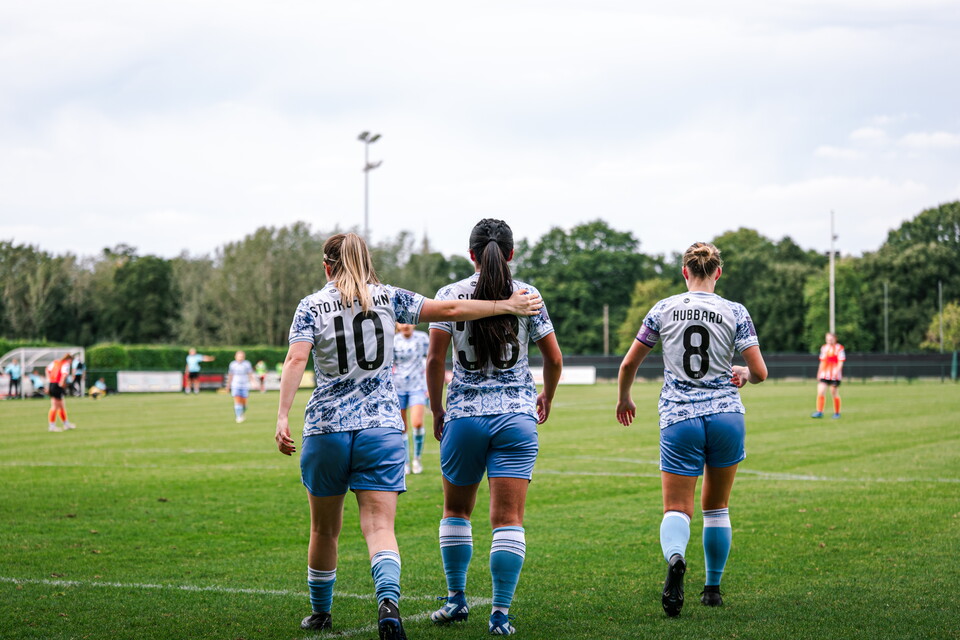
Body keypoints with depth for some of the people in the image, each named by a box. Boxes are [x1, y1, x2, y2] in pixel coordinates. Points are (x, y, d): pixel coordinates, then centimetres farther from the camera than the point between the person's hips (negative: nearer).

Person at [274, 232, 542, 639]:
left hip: (326, 428, 0)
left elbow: (296, 360, -11)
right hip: (381, 428, 0)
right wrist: (507, 306, 13)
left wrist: (282, 417, -17)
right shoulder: (388, 298, 6)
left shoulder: (312, 306, 3)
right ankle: (388, 599, -32)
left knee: (324, 529, 15)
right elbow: (450, 310, 4)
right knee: (380, 525, -6)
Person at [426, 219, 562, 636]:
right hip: (516, 416, 0)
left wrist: (436, 411, 6)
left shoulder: (450, 295, -1)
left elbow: (435, 360, -6)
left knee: (457, 509, 19)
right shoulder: (527, 296, 1)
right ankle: (501, 613, -6)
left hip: (464, 417, 0)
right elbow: (554, 359, 5)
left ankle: (457, 598, 22)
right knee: (508, 518, -1)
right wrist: (546, 398, 23)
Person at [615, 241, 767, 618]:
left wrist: (624, 399, 26)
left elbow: (629, 364, 7)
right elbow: (760, 372, -2)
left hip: (678, 420, -1)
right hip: (726, 417, 1)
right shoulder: (735, 313, -1)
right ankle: (712, 588, 24)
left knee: (676, 509, -2)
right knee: (717, 508, 17)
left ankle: (674, 558, -34)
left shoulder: (663, 310, 3)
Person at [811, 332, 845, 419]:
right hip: (824, 375, 5)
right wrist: (819, 373, 19)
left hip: (835, 375, -5)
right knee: (820, 392, -8)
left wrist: (836, 372, -20)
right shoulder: (824, 348, 13)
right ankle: (819, 412, -5)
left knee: (834, 394, 2)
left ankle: (837, 413, 16)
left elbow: (840, 362, -9)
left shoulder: (839, 348, -5)